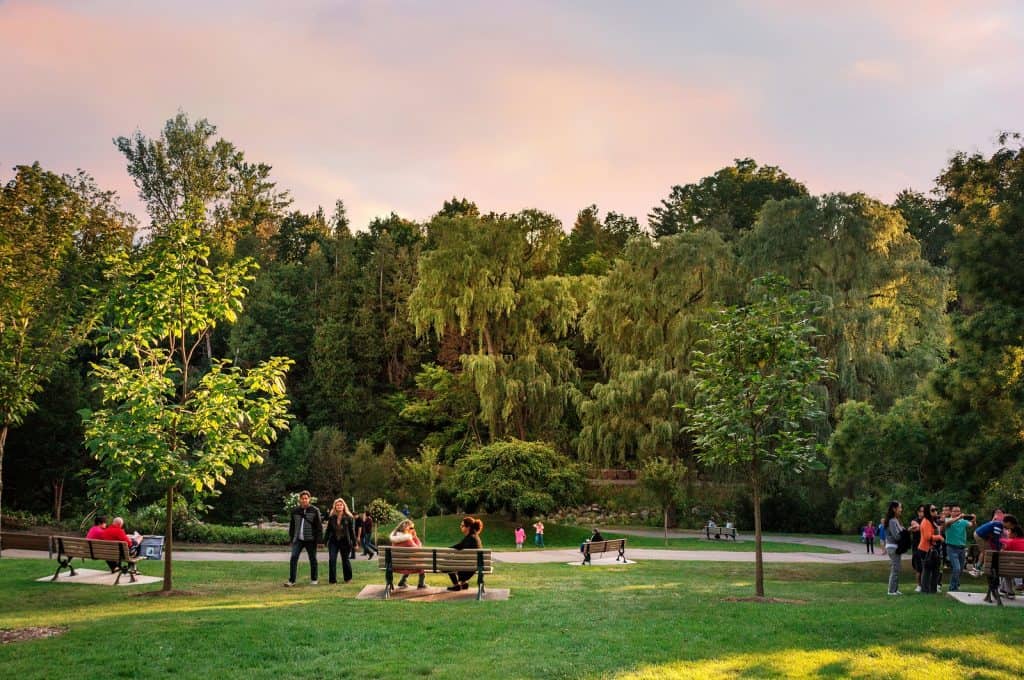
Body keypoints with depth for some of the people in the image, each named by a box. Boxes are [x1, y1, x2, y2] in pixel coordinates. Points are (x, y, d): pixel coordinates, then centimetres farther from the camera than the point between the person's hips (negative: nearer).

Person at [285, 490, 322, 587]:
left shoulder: (314, 510, -3)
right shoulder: (295, 511, 7)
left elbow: (319, 525, -4)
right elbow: (292, 525, 14)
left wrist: (319, 538, -9)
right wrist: (291, 538, 10)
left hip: (310, 539, -2)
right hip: (298, 539, 2)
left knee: (312, 559, 8)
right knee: (294, 558, -8)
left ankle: (314, 579, 20)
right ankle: (291, 580, -6)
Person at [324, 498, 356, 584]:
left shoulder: (348, 517, -2)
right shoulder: (331, 517, 4)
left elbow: (352, 531, 1)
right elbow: (328, 530, 9)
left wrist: (354, 543, 0)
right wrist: (325, 541, 5)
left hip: (345, 542, -1)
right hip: (333, 541, 1)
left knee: (345, 560, 7)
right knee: (332, 560, -9)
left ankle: (348, 578, 25)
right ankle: (332, 579, -2)